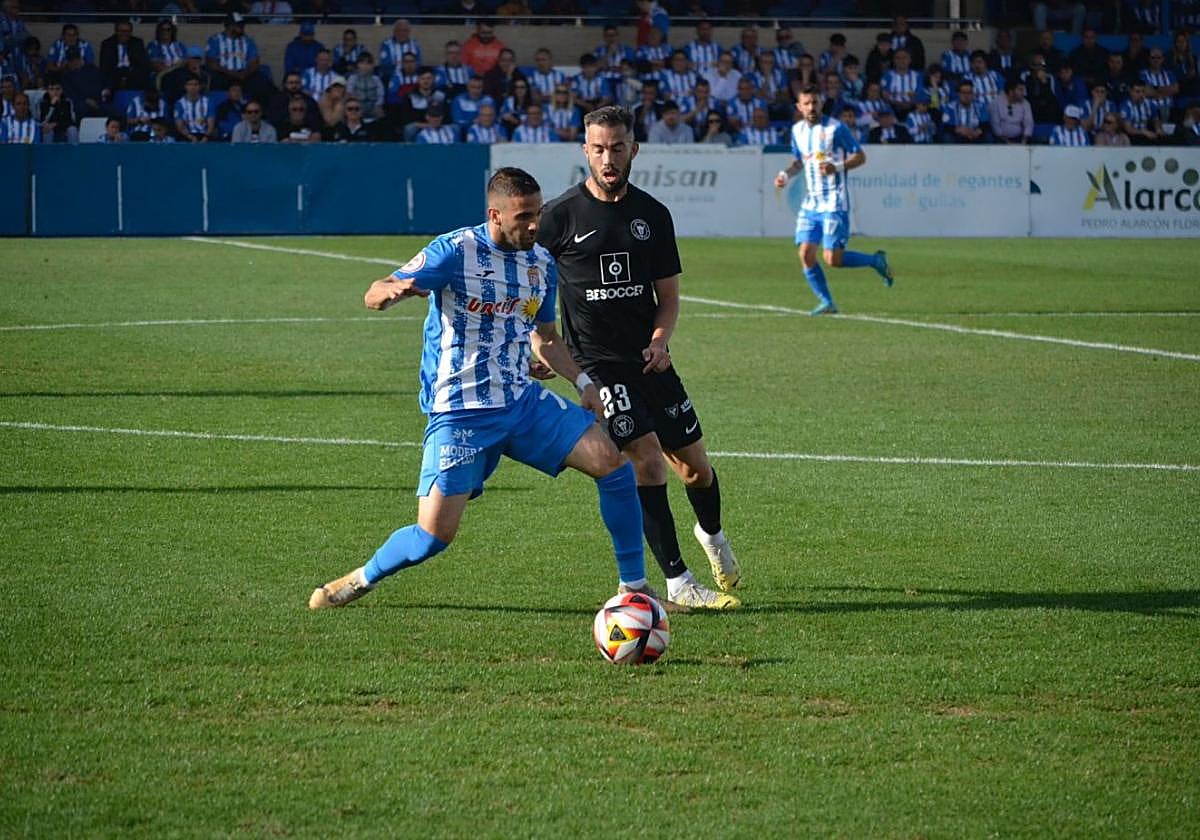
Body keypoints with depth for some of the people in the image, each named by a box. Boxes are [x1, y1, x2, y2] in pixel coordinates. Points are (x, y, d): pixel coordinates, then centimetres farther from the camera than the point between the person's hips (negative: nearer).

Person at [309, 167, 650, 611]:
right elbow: (373, 295, -15)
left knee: (613, 464, -9)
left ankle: (634, 587, 6)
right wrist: (393, 290, -39)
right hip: (460, 413, -5)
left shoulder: (543, 262, 7)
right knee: (434, 535, -11)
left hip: (523, 401, 5)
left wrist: (582, 381, 9)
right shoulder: (455, 251, -12)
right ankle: (363, 578, 20)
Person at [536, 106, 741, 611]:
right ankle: (678, 584, -12)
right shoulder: (560, 216, -4)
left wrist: (659, 341, -7)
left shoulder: (653, 215, 6)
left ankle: (712, 536, 42)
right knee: (647, 461, -18)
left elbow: (668, 297, 11)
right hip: (598, 364, -4)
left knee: (695, 468, 8)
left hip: (650, 359, 4)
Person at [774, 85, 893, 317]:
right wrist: (786, 174, 7)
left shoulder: (835, 128, -9)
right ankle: (826, 303, 5)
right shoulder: (797, 130, 10)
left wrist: (837, 167, -23)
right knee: (806, 254, -7)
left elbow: (860, 157, -7)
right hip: (810, 202, 6)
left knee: (833, 259, -12)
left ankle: (876, 260, 14)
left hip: (834, 203, -6)